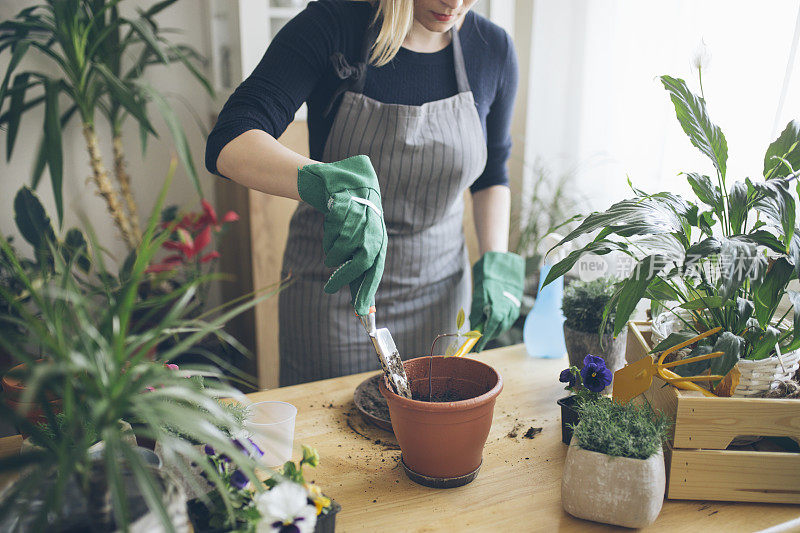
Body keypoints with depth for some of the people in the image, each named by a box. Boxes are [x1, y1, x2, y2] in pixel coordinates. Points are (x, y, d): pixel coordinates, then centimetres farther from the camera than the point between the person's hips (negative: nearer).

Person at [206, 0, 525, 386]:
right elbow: (228, 145, -28)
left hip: (437, 288, 3)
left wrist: (495, 265, -3)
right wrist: (332, 183, -44)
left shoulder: (493, 49, -6)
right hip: (329, 283, -2)